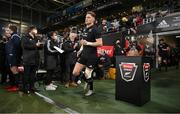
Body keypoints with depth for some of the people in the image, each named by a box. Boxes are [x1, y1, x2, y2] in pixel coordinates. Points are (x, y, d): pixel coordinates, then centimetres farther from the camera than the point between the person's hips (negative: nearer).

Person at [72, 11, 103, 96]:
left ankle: (91, 90, 30)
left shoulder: (95, 29, -11)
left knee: (87, 75, 2)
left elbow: (100, 43, -20)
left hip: (92, 56, -7)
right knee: (75, 73, 4)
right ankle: (87, 81, 30)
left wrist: (88, 43, -22)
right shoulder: (85, 29, 14)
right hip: (84, 54, 8)